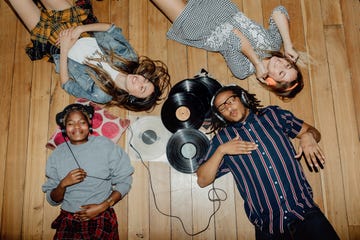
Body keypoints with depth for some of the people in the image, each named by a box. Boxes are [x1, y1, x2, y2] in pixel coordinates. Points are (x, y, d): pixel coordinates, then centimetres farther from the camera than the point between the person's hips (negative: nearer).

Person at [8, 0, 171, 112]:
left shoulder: (101, 94, -32)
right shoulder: (128, 56, -23)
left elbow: (66, 84, -21)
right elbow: (111, 28, -12)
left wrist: (64, 50, -24)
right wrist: (81, 28, -23)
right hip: (77, 27, 4)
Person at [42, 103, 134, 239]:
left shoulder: (105, 145, -2)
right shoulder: (58, 154, 4)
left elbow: (124, 182, -2)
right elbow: (52, 200, 7)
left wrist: (103, 206, -10)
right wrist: (63, 184, -12)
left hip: (102, 219, -2)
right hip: (68, 221, 2)